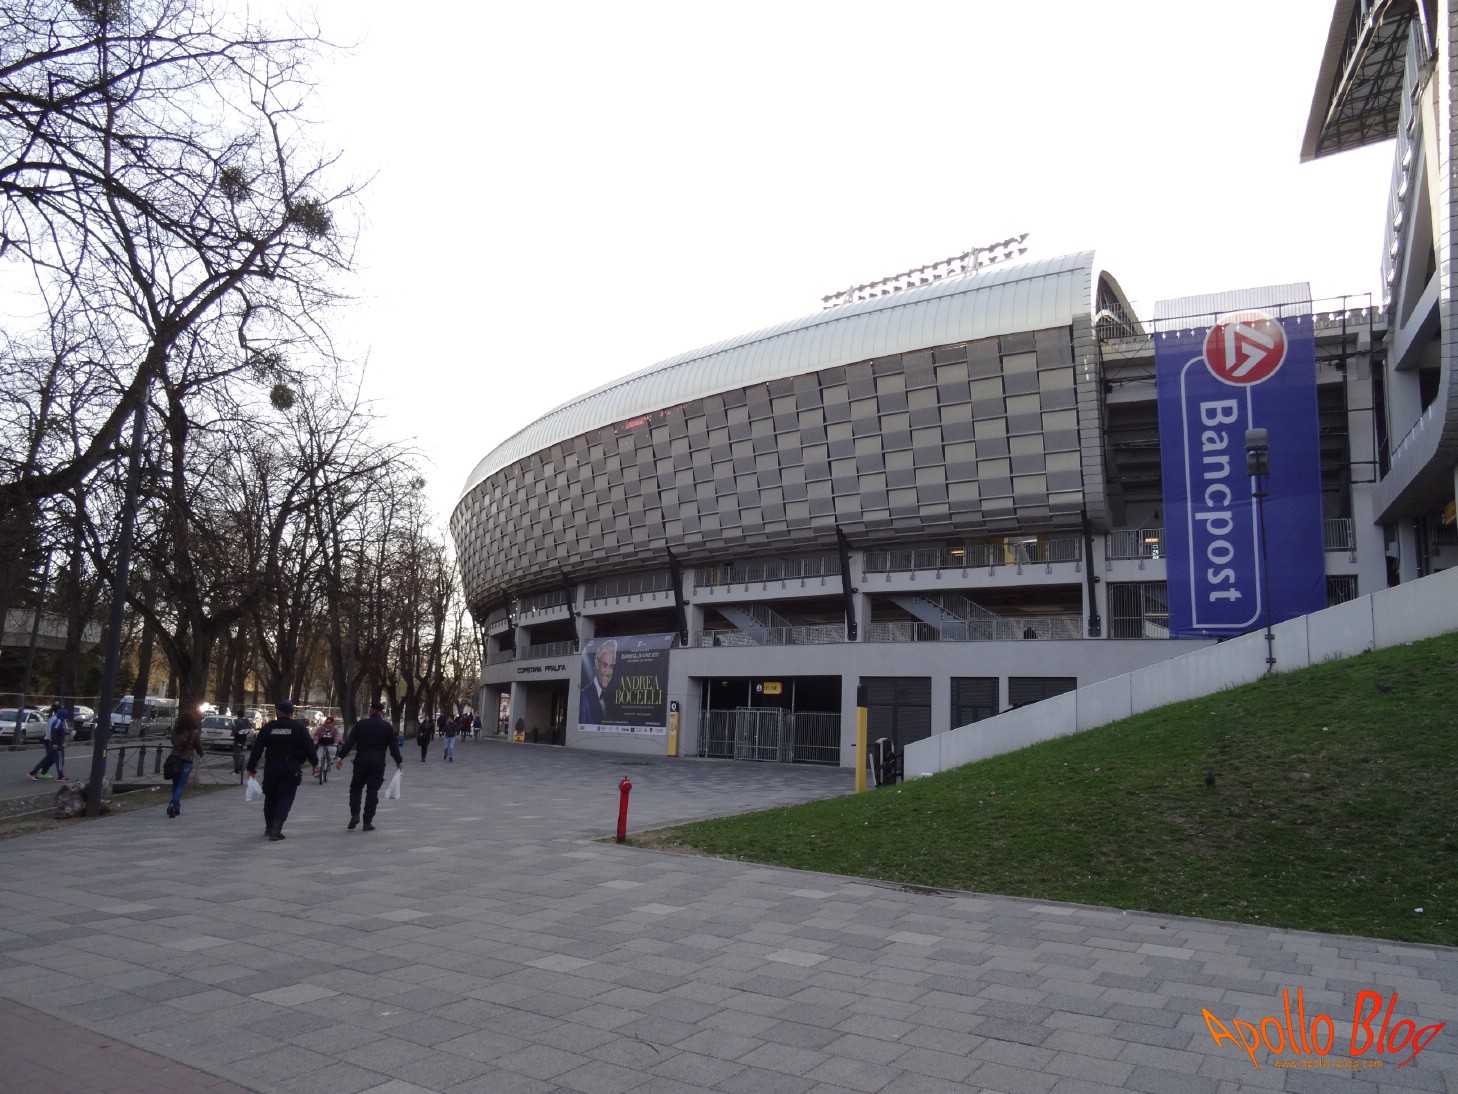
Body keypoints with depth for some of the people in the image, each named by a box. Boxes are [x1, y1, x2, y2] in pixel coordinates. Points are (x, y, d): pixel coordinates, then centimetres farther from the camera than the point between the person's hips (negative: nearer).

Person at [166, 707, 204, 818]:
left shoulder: (176, 730, -3)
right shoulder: (195, 733, -12)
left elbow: (173, 741, 13)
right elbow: (199, 747, 0)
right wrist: (201, 755, 21)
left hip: (175, 759, 4)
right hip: (187, 762, -4)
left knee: (175, 784, 18)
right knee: (181, 785, 2)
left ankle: (176, 806, 22)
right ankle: (173, 804, -17)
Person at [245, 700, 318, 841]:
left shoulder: (268, 728, 3)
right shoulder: (299, 728, -4)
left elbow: (257, 749, 2)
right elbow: (309, 747, -5)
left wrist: (251, 768, 7)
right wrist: (314, 763, 7)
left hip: (271, 768, 3)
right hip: (291, 769, -3)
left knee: (270, 798, 18)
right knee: (285, 799, 1)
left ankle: (269, 828, 30)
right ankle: (276, 830, -9)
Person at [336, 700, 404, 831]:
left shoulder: (360, 724, 3)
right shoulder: (387, 727, 3)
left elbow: (349, 742, -3)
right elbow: (394, 746, 2)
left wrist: (341, 757, -3)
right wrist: (398, 761, 11)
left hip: (361, 761, 0)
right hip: (378, 763, 0)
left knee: (356, 788, 16)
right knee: (372, 792, 4)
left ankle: (354, 815, -1)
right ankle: (368, 822, 4)